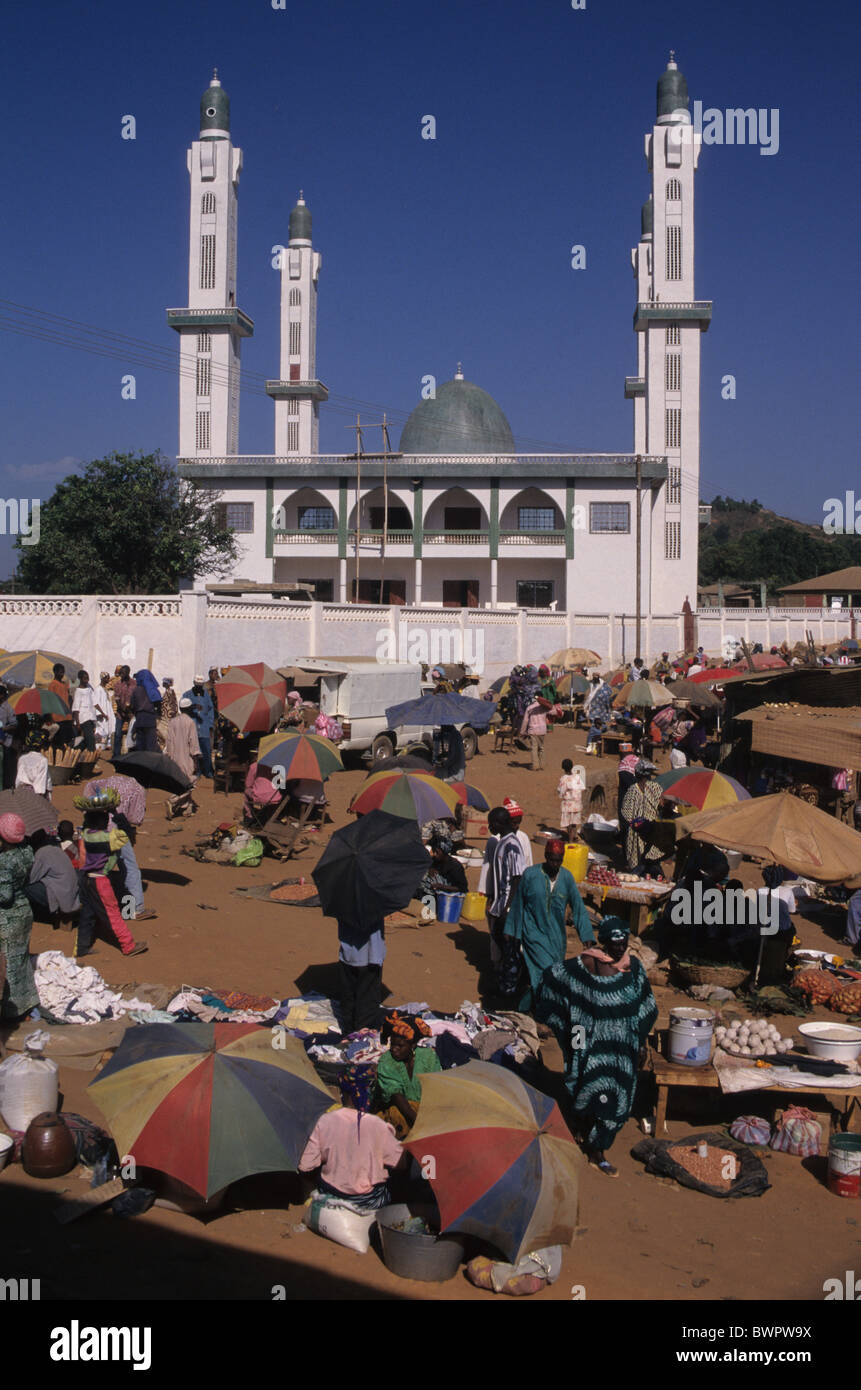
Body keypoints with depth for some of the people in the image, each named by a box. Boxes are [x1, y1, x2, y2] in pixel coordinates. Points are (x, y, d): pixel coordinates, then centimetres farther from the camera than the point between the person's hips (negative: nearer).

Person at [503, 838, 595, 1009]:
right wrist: (510, 931, 4)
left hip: (556, 935, 4)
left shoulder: (567, 877, -2)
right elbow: (517, 904, 0)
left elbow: (578, 907, 1)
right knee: (545, 971, -14)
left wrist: (586, 935, -4)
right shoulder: (530, 874, -9)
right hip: (534, 932, -4)